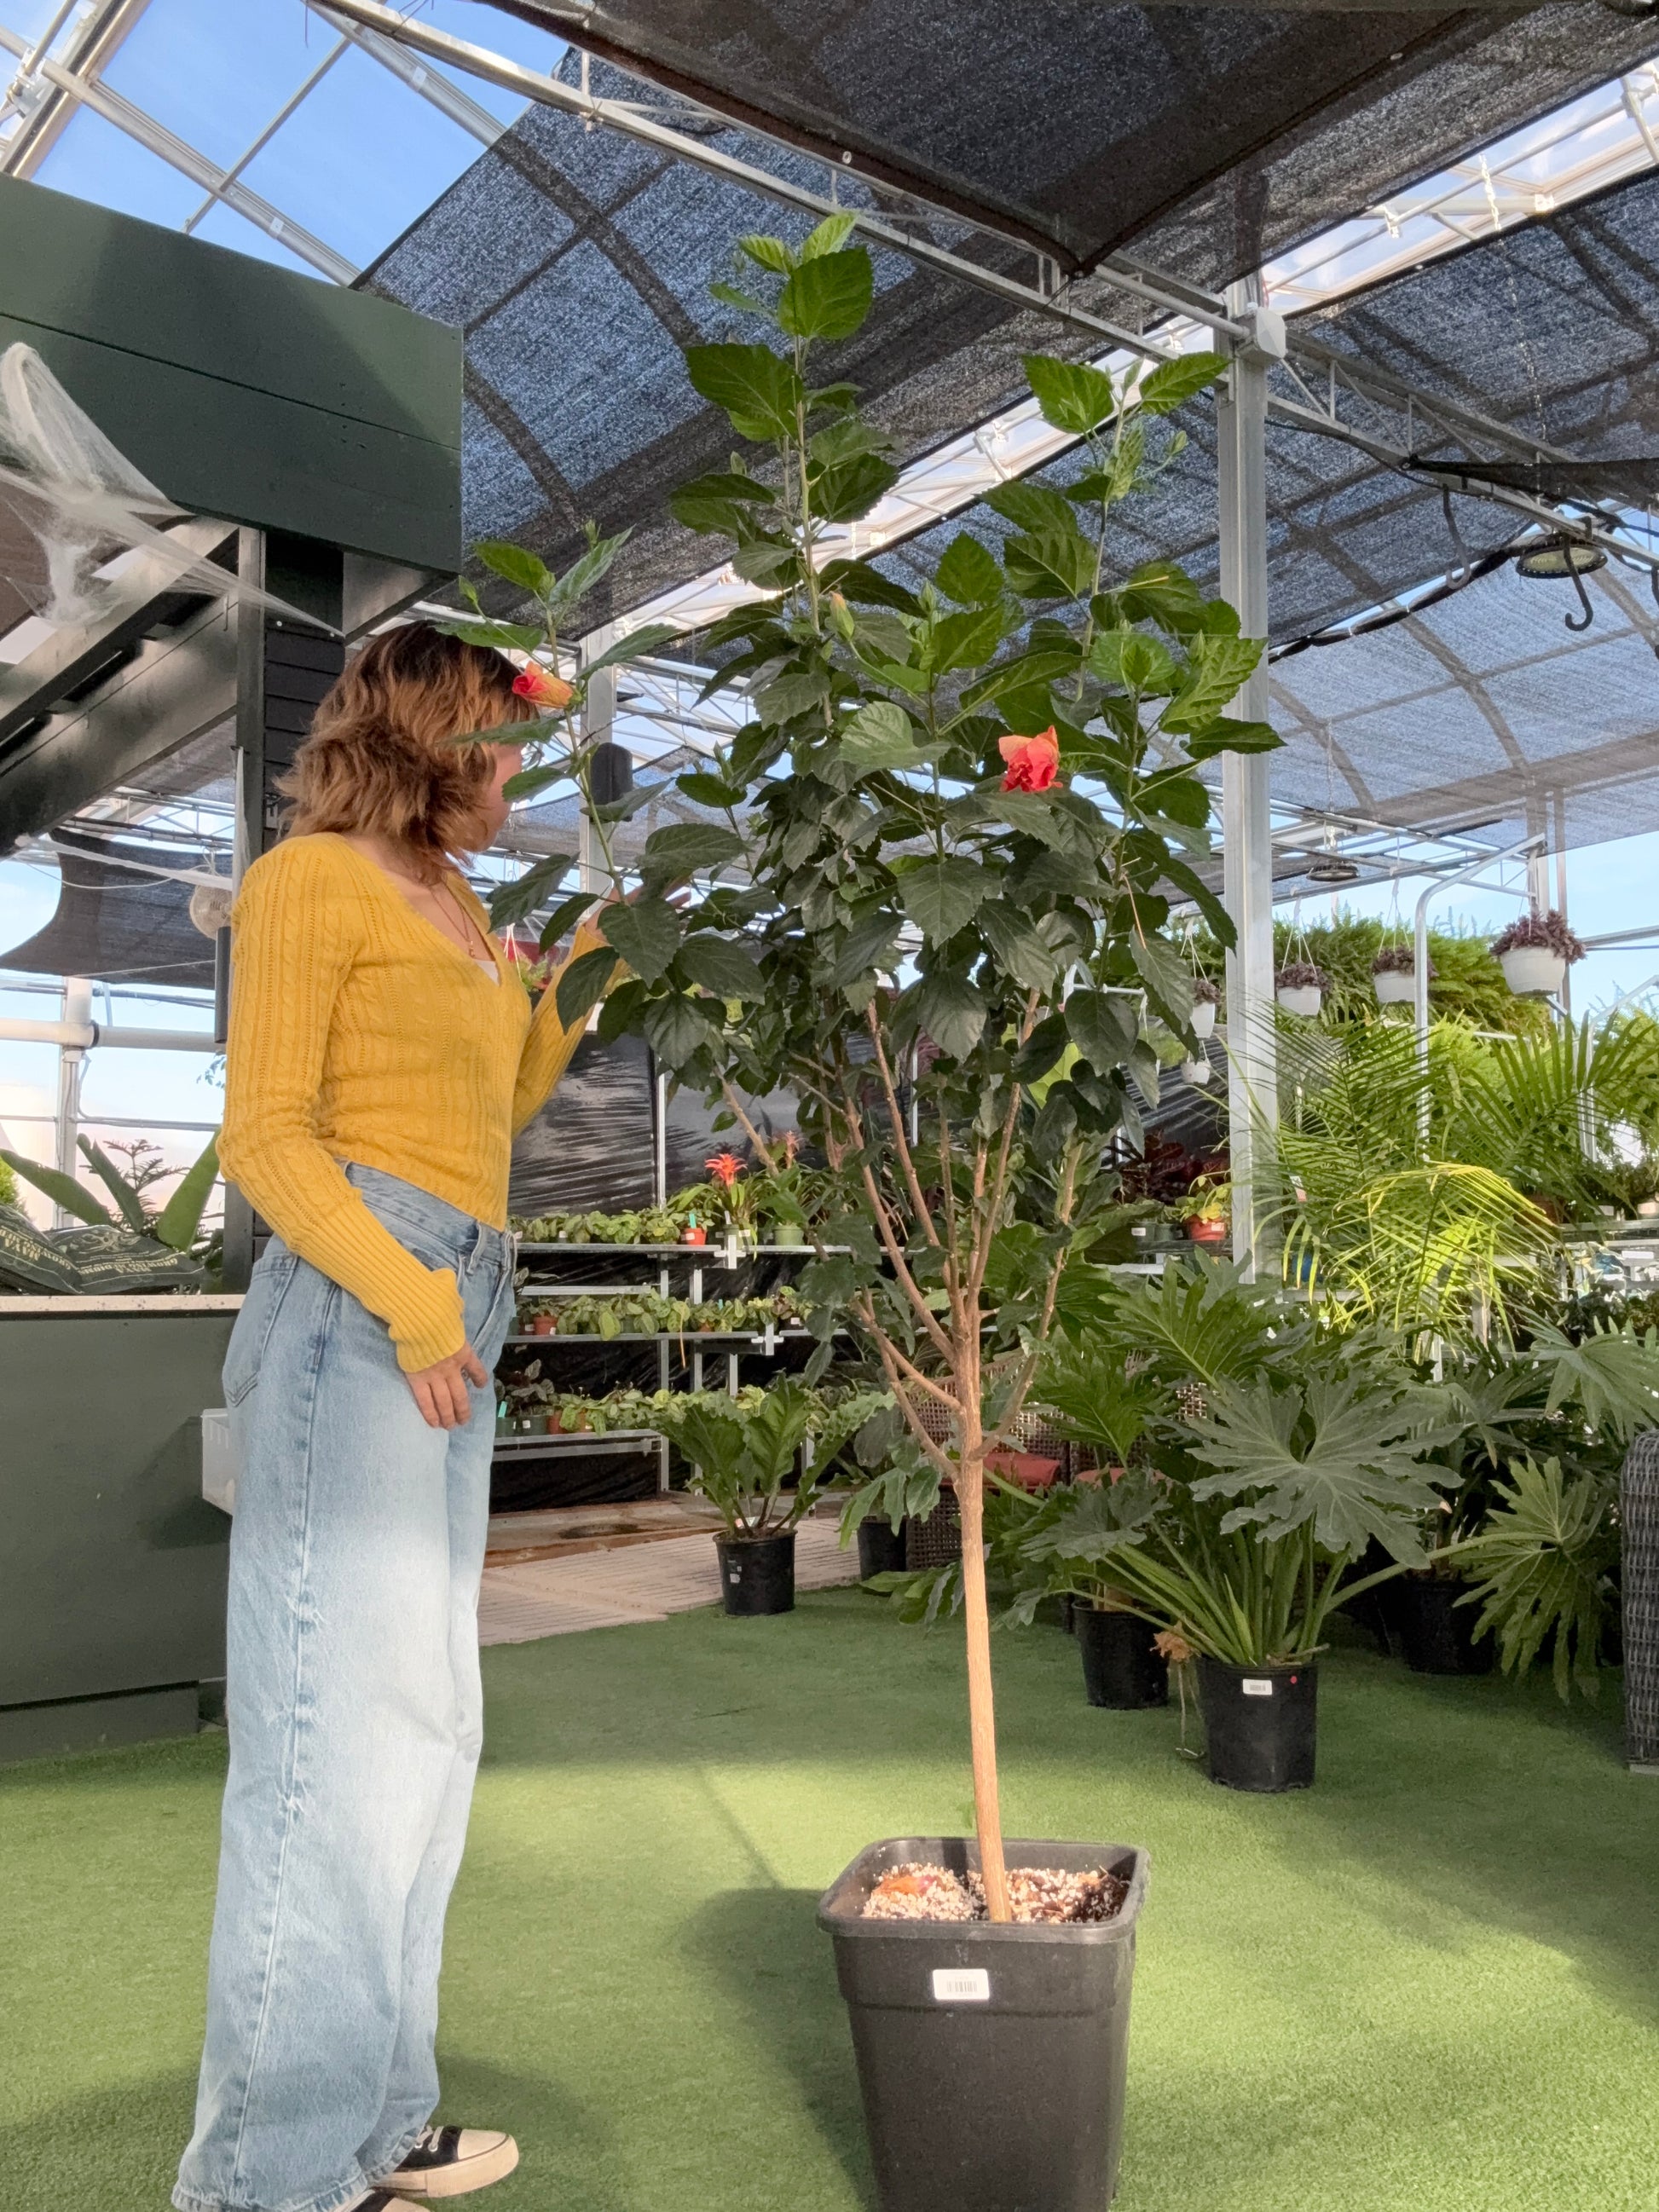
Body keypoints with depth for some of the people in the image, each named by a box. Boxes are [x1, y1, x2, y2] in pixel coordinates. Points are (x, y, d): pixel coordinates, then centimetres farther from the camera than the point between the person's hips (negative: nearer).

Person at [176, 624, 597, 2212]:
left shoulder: (456, 912, 21)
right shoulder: (310, 877, -1)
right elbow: (263, 1133, -9)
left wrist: (576, 985, 19)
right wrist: (408, 1297, -20)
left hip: (456, 1307, 9)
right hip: (353, 1301, -9)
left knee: (422, 1717, 10)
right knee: (337, 1710, -7)